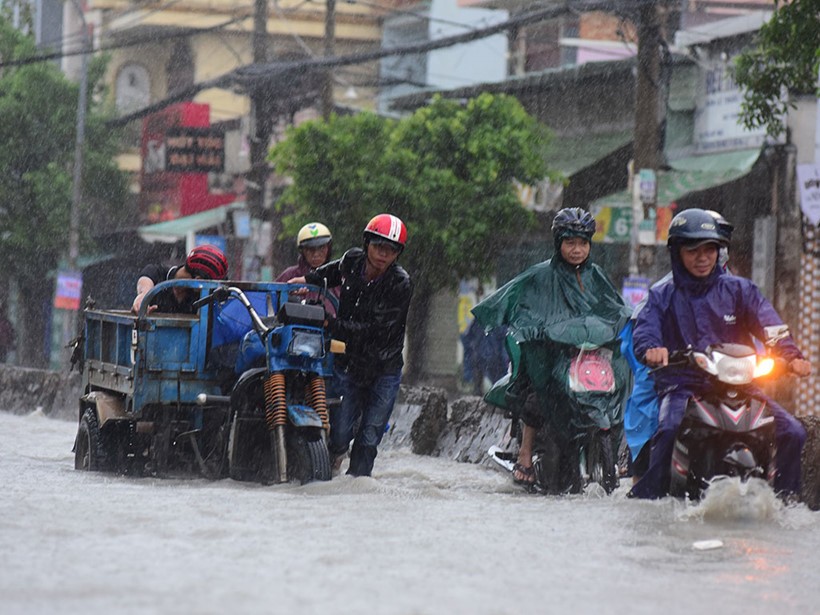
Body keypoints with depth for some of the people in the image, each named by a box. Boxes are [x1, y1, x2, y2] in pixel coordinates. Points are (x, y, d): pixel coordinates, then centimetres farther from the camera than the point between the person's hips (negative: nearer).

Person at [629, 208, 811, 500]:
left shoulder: (739, 290, 13)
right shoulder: (662, 297, 12)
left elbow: (769, 323, -1)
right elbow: (644, 331, -6)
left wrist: (791, 356, -22)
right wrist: (651, 349, -32)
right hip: (682, 385, -2)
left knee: (792, 432, -15)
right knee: (668, 430, -34)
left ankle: (783, 499, -1)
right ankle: (647, 497, -25)